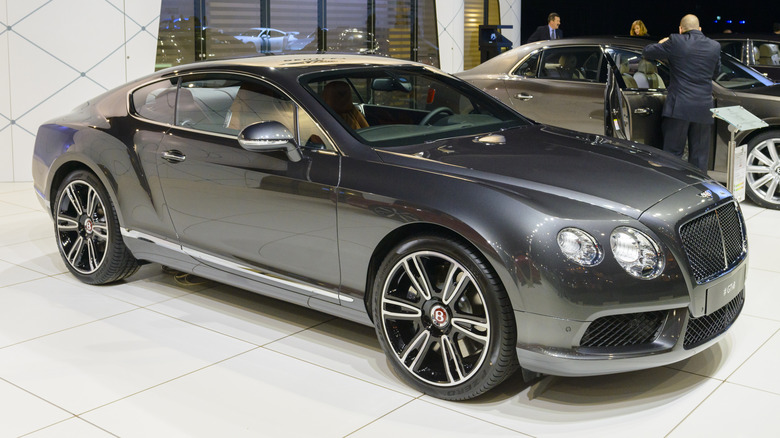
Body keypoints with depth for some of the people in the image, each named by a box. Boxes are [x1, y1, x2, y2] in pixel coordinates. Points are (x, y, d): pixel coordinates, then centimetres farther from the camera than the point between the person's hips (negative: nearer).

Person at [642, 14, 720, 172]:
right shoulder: (715, 47, 7)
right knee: (699, 156, 9)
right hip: (704, 110, 3)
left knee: (672, 154, 2)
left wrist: (662, 44, 22)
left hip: (679, 108, -3)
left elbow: (647, 52, 4)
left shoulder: (675, 42, -5)